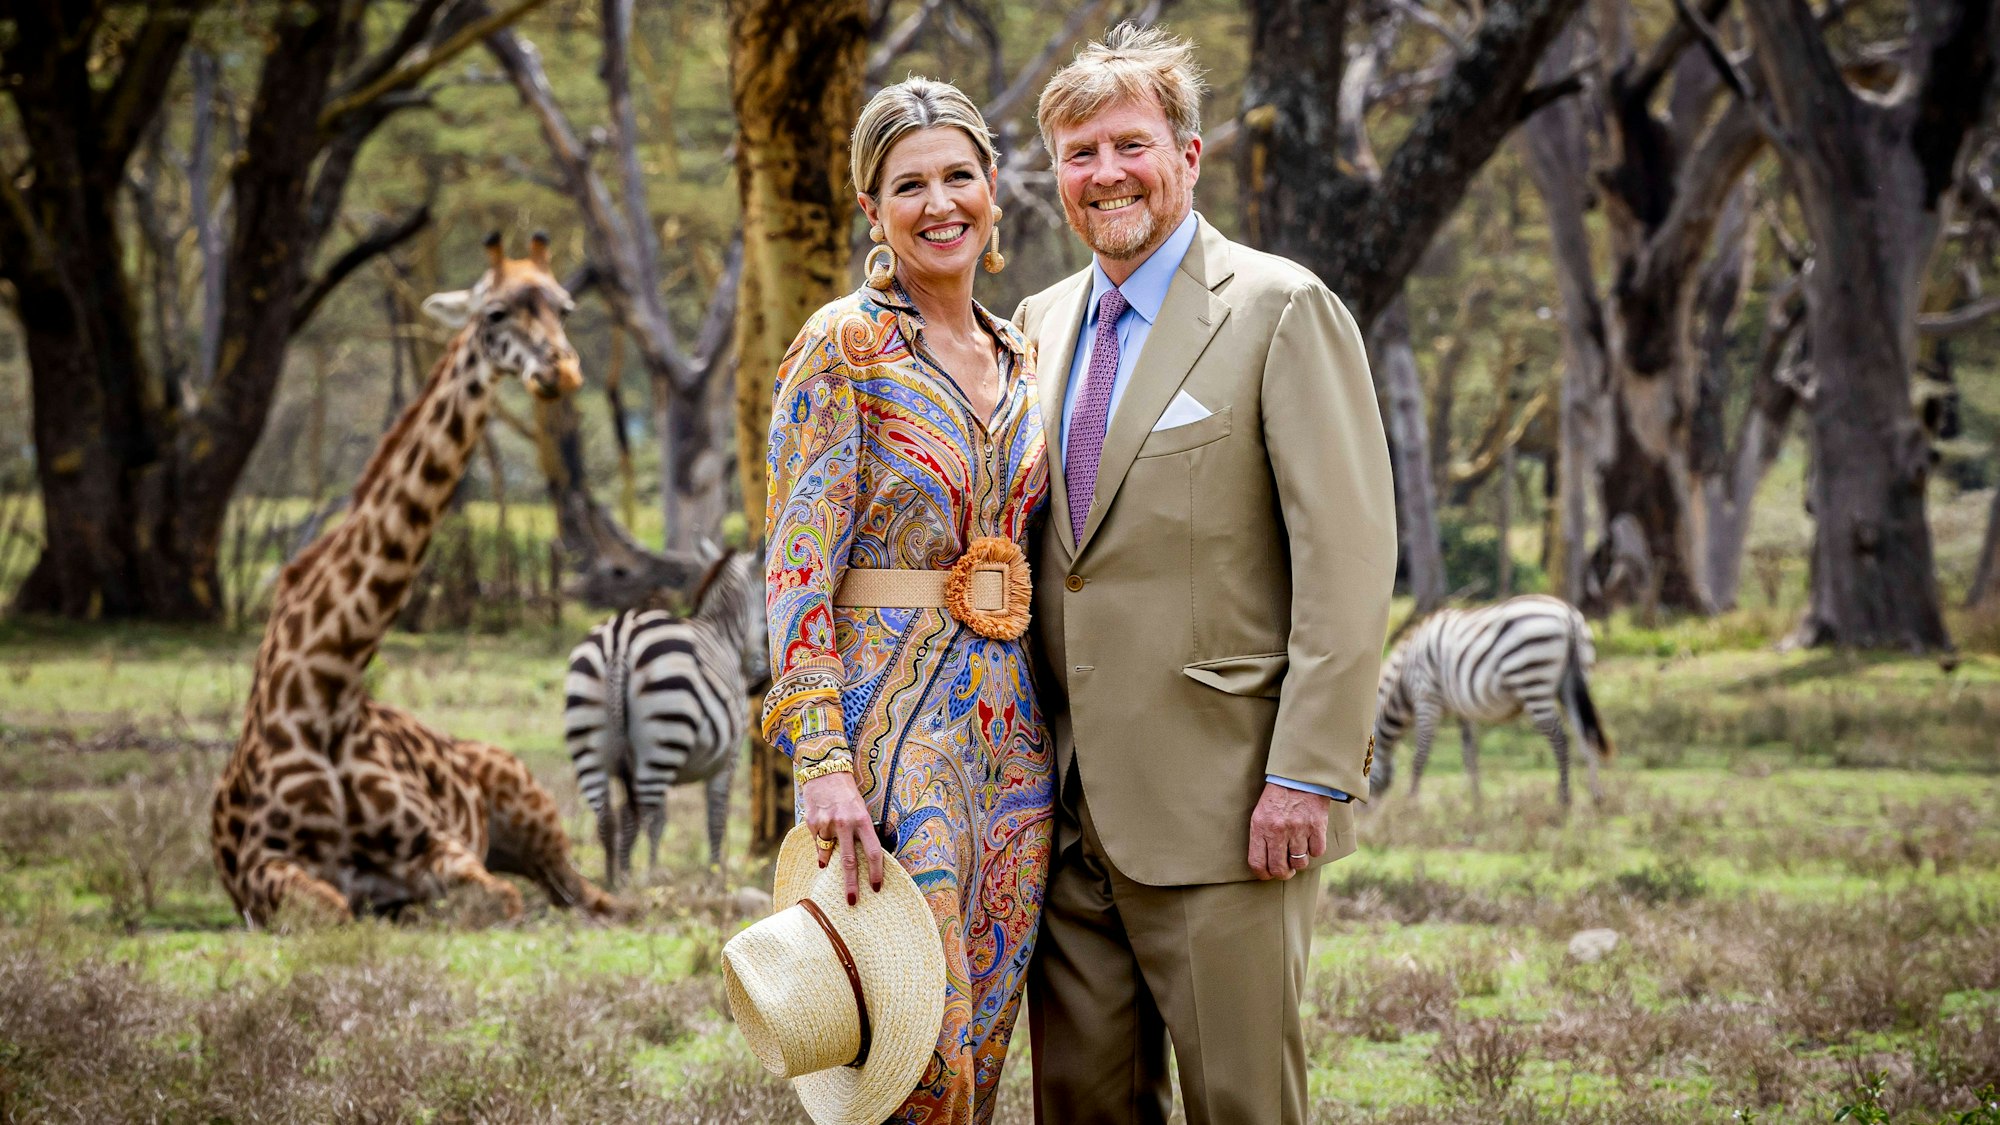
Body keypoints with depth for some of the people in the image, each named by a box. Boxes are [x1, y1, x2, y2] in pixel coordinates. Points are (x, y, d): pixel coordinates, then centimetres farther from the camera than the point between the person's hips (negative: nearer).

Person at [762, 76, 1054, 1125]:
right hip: (892, 716, -7)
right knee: (918, 1039, -10)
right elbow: (797, 567, -12)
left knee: (984, 1032, 9)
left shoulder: (1017, 356, 13)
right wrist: (825, 763, -20)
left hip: (1011, 723, 7)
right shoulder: (844, 347, -7)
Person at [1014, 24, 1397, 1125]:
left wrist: (1310, 776, -17)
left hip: (1219, 808, -6)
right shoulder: (1041, 322, 14)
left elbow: (1348, 555, -12)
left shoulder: (1279, 310, -6)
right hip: (1072, 810, 6)